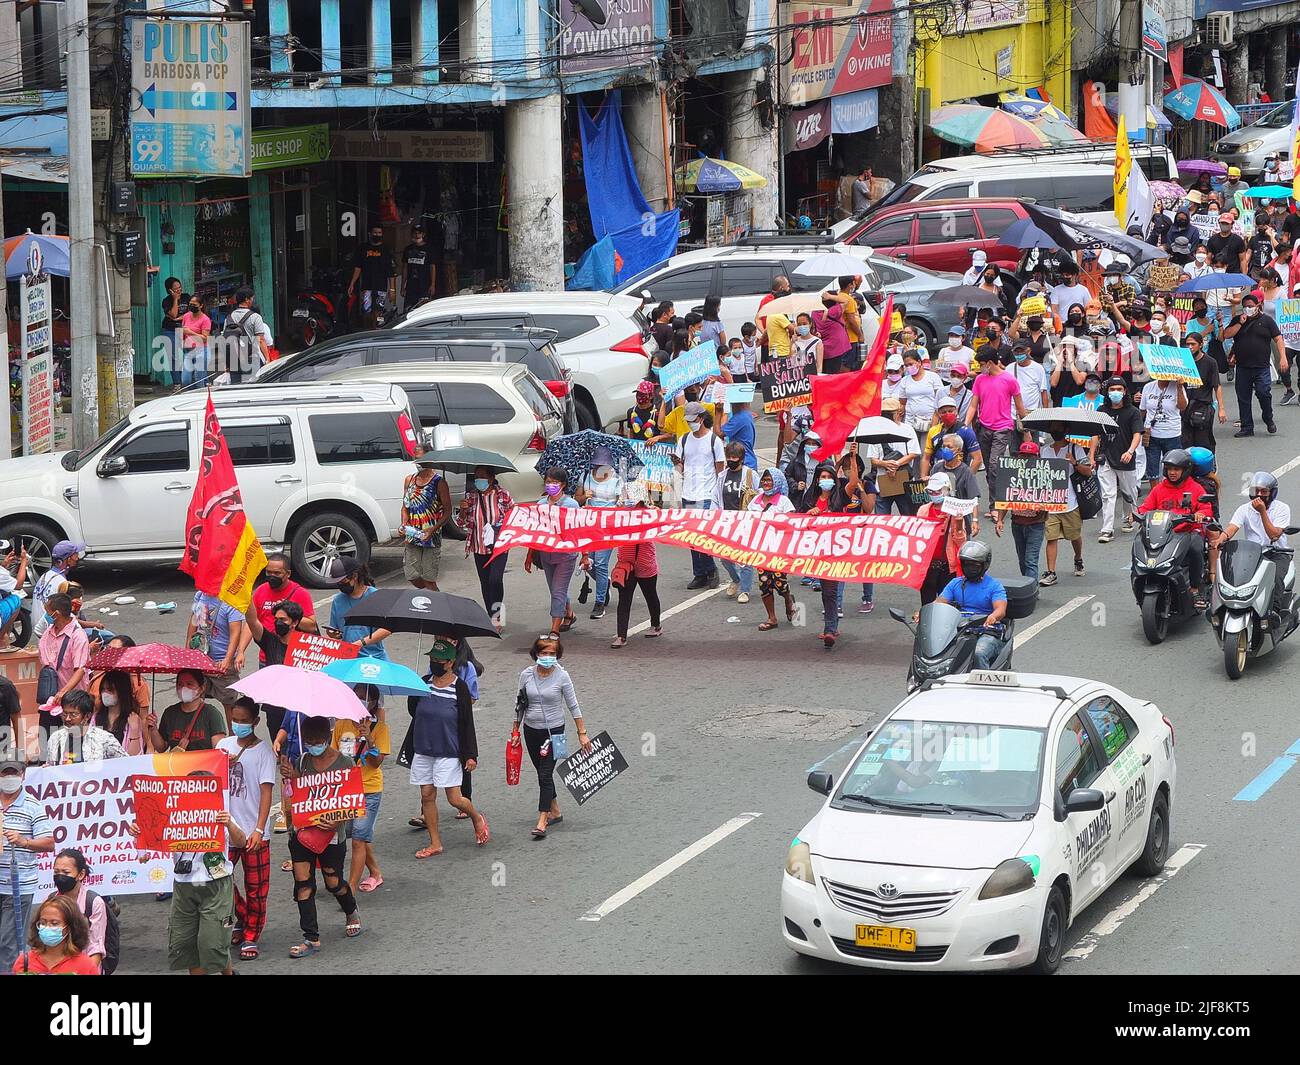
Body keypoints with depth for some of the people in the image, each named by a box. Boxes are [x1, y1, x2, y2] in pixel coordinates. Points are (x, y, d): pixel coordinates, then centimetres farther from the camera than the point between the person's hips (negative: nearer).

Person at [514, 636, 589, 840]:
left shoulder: (562, 676, -11)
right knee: (542, 774, 15)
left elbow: (573, 707, -4)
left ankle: (541, 823, -12)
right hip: (531, 731, 4)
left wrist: (582, 733, -3)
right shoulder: (526, 675, -3)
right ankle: (555, 812, 32)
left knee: (545, 775, -10)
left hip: (553, 731, -4)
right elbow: (520, 705, 8)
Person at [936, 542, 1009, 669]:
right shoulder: (955, 583, 18)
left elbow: (1001, 609, -12)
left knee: (978, 654, -37)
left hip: (986, 633, -4)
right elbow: (940, 602, 7)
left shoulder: (994, 585, 4)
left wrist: (993, 617, -37)